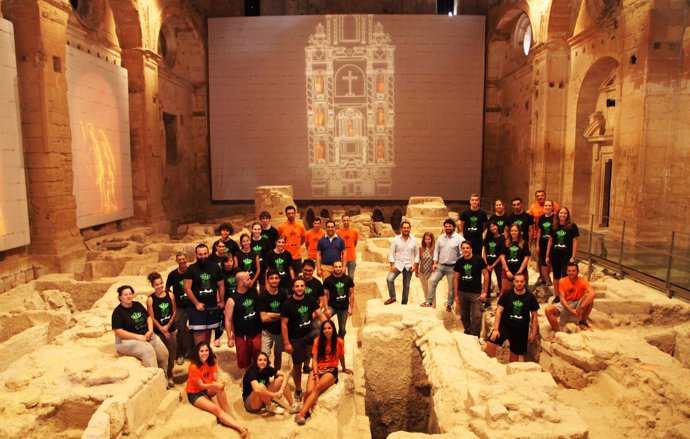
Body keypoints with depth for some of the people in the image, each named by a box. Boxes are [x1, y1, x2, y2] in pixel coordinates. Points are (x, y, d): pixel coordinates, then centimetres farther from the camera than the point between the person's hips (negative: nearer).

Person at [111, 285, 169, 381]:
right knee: (148, 351, -33)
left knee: (163, 352, -13)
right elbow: (118, 332, -14)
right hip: (129, 340, -6)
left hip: (147, 336, 6)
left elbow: (148, 317, 16)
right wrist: (138, 336, -20)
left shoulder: (137, 305, 10)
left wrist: (150, 331, -3)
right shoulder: (118, 312, -8)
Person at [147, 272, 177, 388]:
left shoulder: (170, 295, -2)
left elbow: (174, 312, 2)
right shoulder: (150, 299, -8)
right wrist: (162, 329, -12)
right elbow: (152, 318, -8)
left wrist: (168, 326, -7)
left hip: (171, 329, 3)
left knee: (172, 354, 7)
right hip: (158, 331, -2)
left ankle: (170, 376, 26)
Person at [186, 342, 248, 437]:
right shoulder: (193, 367, -26)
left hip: (207, 390, 5)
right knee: (216, 409, -27)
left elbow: (215, 378, -11)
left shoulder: (211, 361, -7)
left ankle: (226, 412, -22)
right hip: (195, 394, -5)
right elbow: (201, 385, -24)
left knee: (220, 386, -31)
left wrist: (220, 382, -35)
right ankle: (240, 428, -33)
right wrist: (214, 385, -42)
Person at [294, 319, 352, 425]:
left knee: (317, 388, -30)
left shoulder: (339, 342, -1)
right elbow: (314, 359, 0)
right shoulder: (318, 341, 3)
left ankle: (301, 413, -34)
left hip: (331, 370, -2)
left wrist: (344, 369, 30)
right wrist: (316, 375, -14)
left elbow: (341, 356, 15)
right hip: (317, 369, 2)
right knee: (309, 391, -27)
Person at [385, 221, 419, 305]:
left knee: (406, 285, 8)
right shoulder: (396, 239, -3)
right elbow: (391, 253, -3)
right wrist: (392, 265, -12)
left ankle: (404, 303, 20)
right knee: (389, 279, -22)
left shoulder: (414, 240, 1)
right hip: (397, 264, -1)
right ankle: (392, 297, -6)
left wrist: (415, 265, -4)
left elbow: (417, 254, 6)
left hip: (409, 266, 1)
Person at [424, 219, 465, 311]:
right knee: (432, 281, -5)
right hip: (440, 265, 4)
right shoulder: (440, 238, 6)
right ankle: (429, 301, 3)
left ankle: (449, 305, 21)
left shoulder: (459, 238, -8)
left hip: (452, 267, -4)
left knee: (451, 287, 6)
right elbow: (436, 251, 10)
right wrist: (435, 263, 2)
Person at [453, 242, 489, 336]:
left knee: (476, 317, -6)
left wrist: (485, 292, -7)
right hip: (462, 293, 4)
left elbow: (486, 275, -3)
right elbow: (456, 279, 9)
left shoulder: (478, 259, -6)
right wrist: (456, 295, 7)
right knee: (464, 316, 11)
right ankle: (467, 333, 29)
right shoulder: (459, 262, 4)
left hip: (476, 293, -3)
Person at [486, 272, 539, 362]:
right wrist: (495, 329, -13)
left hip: (521, 330, 1)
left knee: (515, 353, 11)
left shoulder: (530, 297, -3)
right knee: (490, 343, -19)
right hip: (505, 326, -1)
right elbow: (499, 312, -6)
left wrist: (533, 333, 3)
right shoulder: (507, 295, -6)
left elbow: (534, 316, 5)